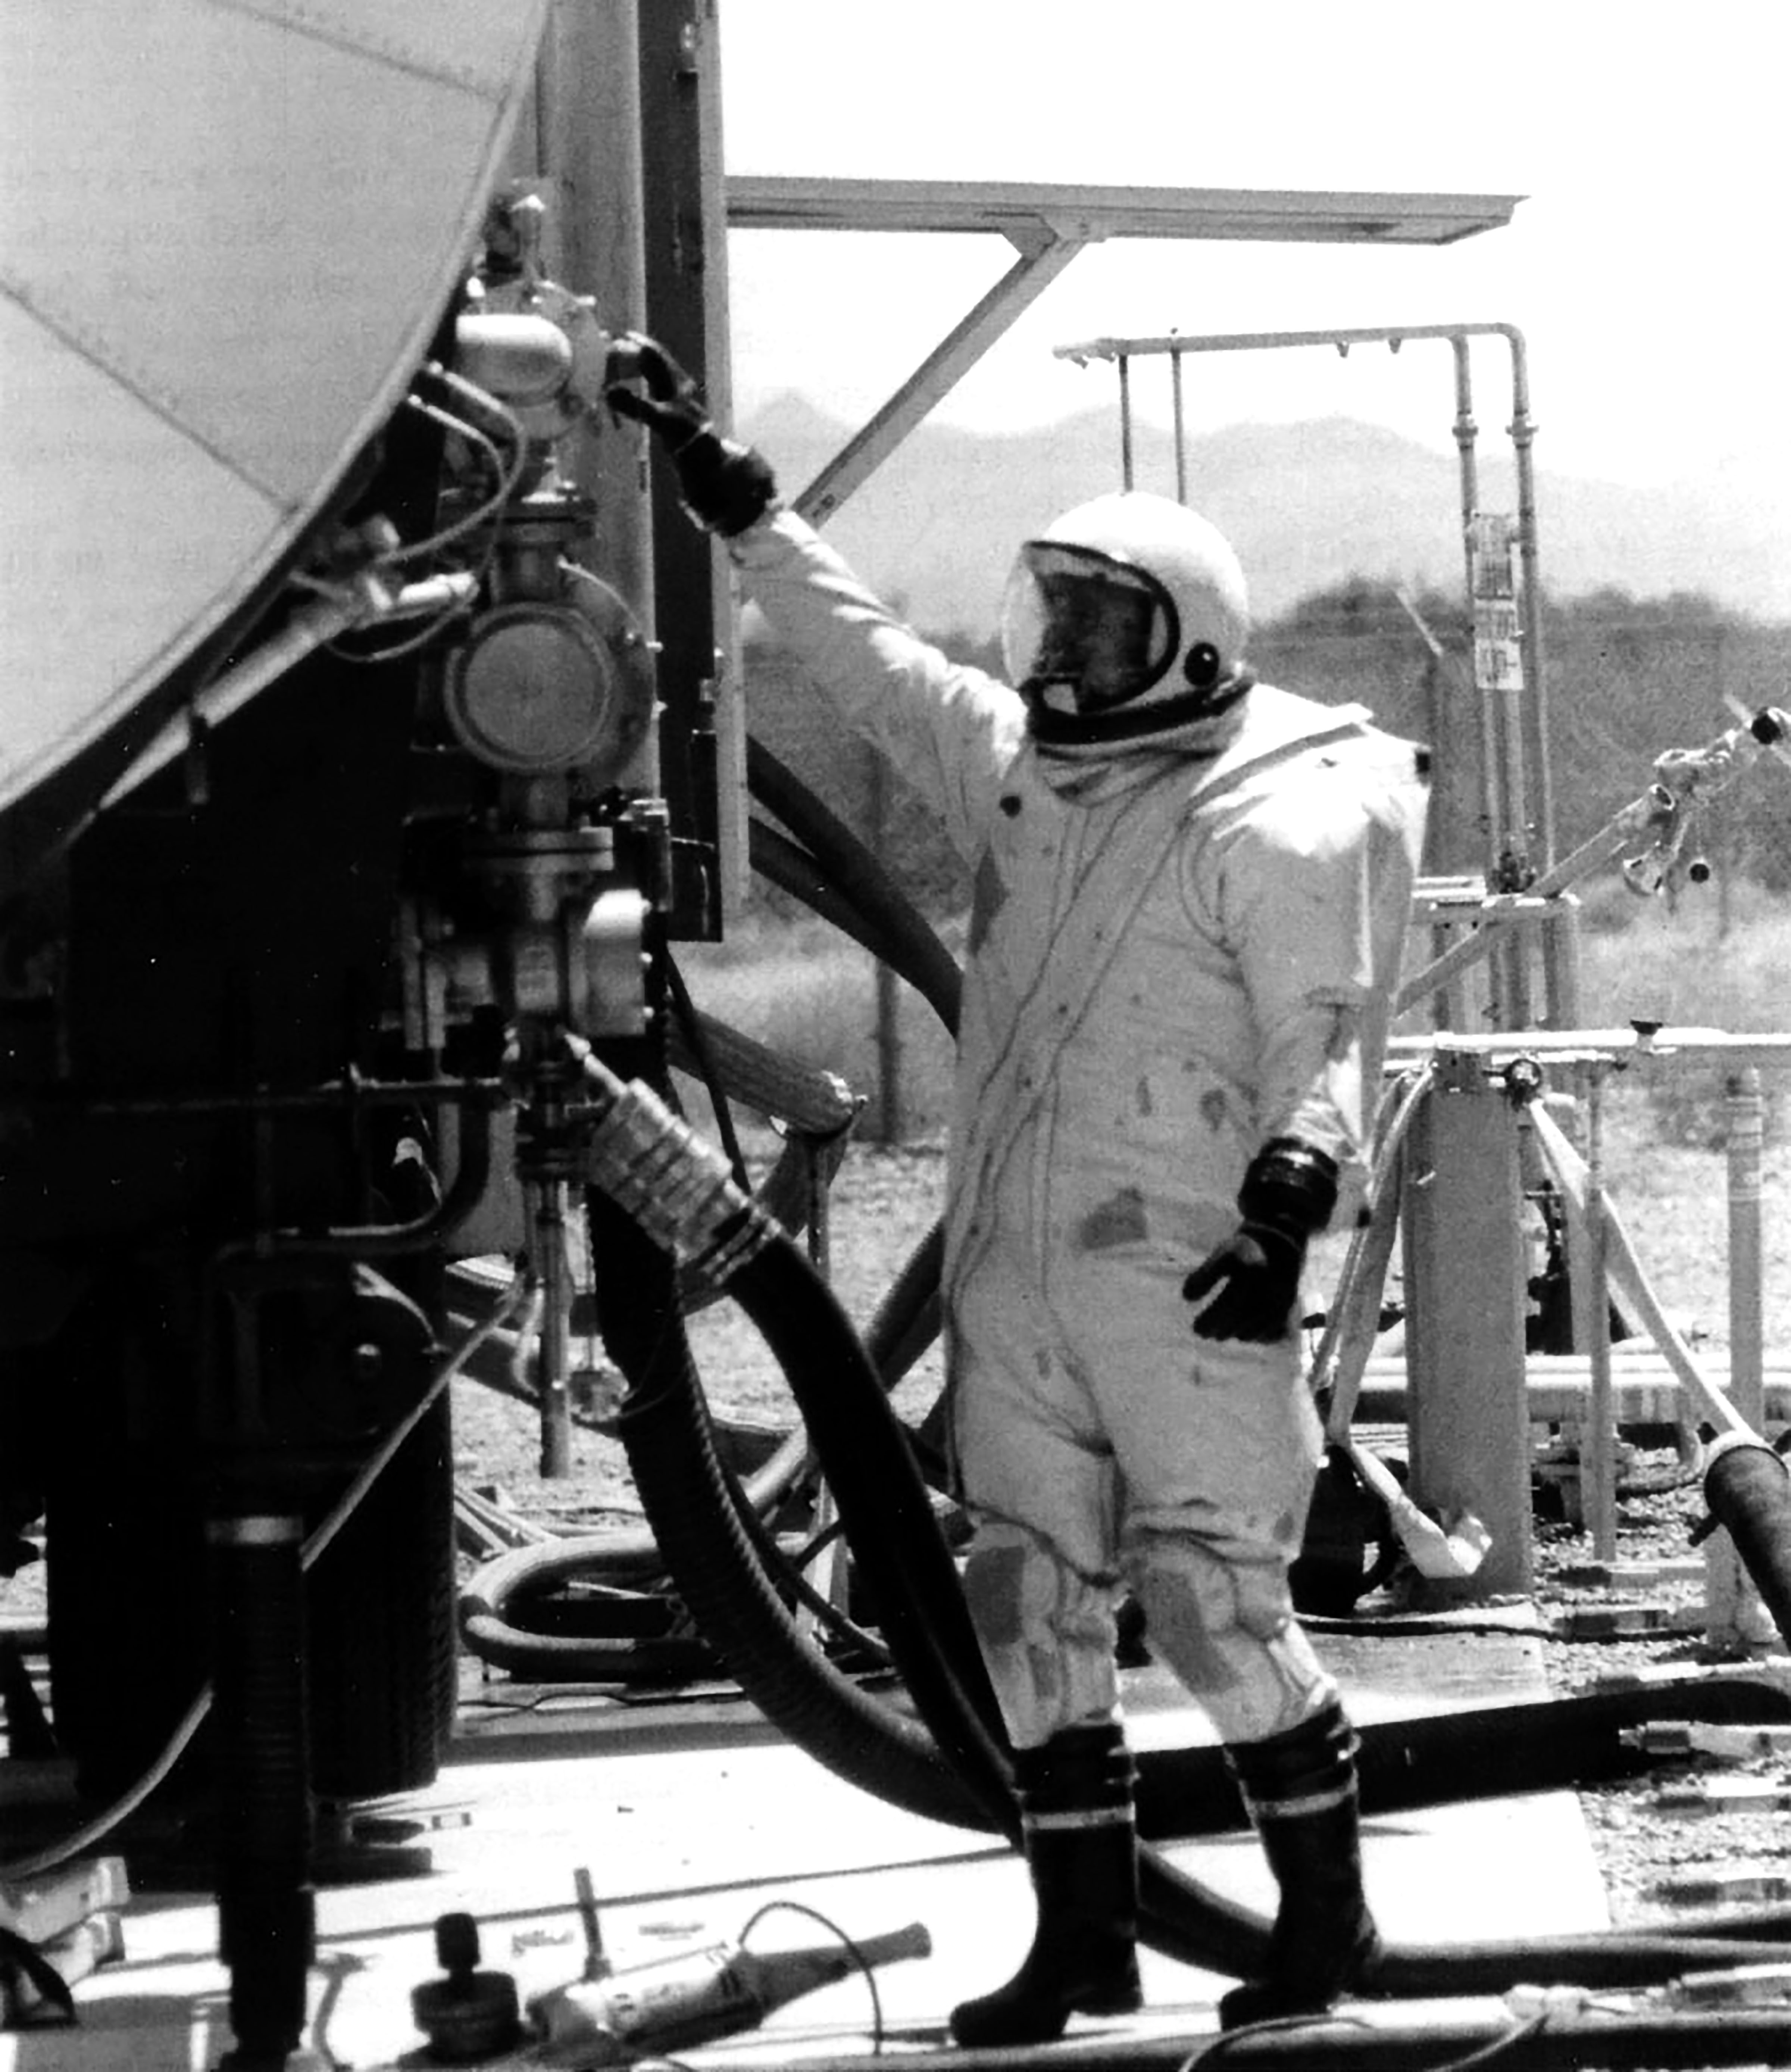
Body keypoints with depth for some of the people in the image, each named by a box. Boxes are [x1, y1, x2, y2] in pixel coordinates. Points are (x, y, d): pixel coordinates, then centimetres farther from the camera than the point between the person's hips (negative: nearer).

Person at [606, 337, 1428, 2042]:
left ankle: (1325, 1920, 9)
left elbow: (1325, 1037, -12)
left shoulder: (1277, 824, -8)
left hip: (1186, 1274, -7)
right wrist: (727, 494, 18)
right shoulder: (1015, 767, 13)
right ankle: (1085, 1940, 15)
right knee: (1029, 1606, 8)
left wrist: (1289, 1202, -26)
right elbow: (862, 651, 20)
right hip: (1012, 1273, 8)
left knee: (1216, 1608, -6)